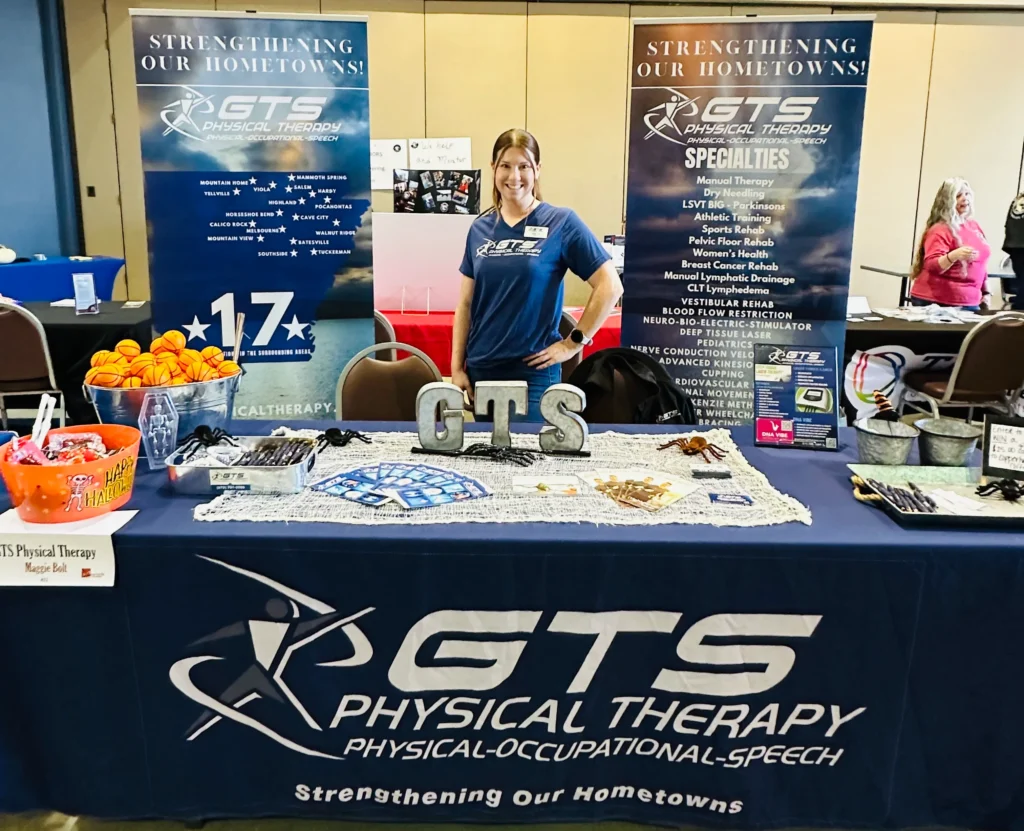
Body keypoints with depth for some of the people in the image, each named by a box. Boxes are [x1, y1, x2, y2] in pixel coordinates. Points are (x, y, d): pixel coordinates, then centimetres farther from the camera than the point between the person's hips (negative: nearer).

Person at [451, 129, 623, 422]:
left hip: (534, 373, -4)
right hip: (481, 370, 4)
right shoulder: (480, 228, 7)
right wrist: (457, 367, 4)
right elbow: (466, 304, 9)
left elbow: (610, 286, -7)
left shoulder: (561, 223, -6)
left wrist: (574, 342, -8)